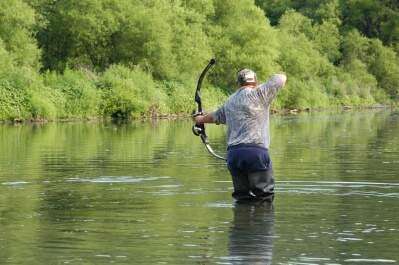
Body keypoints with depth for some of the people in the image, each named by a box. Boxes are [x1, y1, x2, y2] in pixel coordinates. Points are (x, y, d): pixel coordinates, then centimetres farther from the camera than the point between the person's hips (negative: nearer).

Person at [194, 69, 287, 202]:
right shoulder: (259, 93, 2)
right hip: (256, 150, -5)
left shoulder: (229, 102, 20)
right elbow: (281, 78, 9)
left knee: (242, 197, 8)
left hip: (233, 154, 6)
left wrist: (201, 119, 61)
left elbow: (215, 116, 39)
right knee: (265, 196, -5)